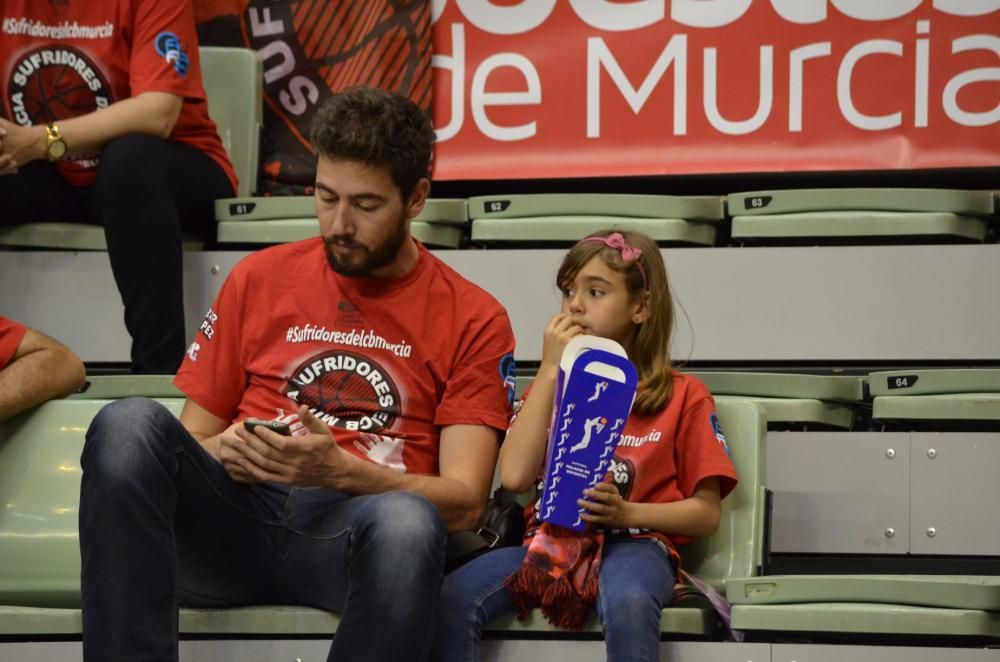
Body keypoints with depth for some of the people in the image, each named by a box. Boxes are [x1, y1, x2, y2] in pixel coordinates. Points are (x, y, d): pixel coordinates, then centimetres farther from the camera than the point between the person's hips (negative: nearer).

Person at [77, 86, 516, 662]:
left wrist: (340, 471, -18)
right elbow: (194, 436, 19)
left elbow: (463, 502, -1)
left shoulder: (473, 320, 8)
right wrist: (225, 454, -6)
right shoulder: (259, 279, 16)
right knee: (130, 425, -29)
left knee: (407, 523, -41)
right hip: (239, 515, 2)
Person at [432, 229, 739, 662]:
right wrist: (551, 370, -3)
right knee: (453, 597, -26)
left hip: (634, 542, -3)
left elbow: (706, 513, 4)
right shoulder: (552, 384, 16)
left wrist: (626, 512, -15)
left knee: (628, 603, -40)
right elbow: (515, 476, -2)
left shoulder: (683, 395, 6)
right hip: (551, 540, 3)